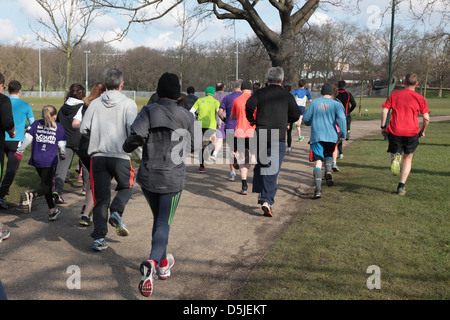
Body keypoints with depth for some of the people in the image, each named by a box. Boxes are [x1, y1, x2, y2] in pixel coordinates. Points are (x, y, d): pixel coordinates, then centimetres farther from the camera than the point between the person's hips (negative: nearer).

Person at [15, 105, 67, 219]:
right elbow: (62, 145, 3)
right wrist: (63, 155, 22)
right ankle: (31, 195, -37)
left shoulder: (36, 124, 9)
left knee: (47, 184, 17)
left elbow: (27, 139, 2)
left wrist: (19, 152, 13)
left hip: (36, 160, 4)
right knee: (45, 187, -4)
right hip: (49, 161, -4)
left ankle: (52, 211, 23)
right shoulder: (58, 127, 2)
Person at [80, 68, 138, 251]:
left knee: (101, 198, 9)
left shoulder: (95, 103, 8)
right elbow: (132, 128, -15)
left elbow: (84, 129, 3)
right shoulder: (128, 104, -1)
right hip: (120, 156, -3)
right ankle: (116, 212, -3)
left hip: (98, 156, 3)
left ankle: (99, 237, 5)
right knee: (125, 187, 23)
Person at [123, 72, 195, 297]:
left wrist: (126, 147, -1)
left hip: (148, 177, 1)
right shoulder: (186, 117, -3)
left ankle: (164, 264, 34)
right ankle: (152, 263, -25)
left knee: (158, 218, 21)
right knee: (164, 223, 1)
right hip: (173, 179, -1)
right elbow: (195, 144, 12)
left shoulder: (149, 112, -8)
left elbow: (135, 137, -22)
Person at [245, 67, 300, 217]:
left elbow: (249, 105, -12)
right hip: (278, 137, -2)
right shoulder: (287, 96, 4)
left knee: (260, 163, 19)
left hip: (261, 135, 2)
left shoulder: (260, 93, 5)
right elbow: (296, 115, 4)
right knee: (273, 169, -2)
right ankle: (267, 200, -8)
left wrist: (251, 120, 6)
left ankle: (261, 193, 20)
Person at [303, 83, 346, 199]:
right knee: (329, 155, 26)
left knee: (318, 162, -1)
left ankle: (318, 189, -16)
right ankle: (328, 171, -6)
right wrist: (343, 134, -3)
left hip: (316, 137, -1)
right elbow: (341, 118, -11)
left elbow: (305, 119, 6)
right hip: (331, 136, 1)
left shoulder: (314, 102, 6)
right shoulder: (336, 104, 4)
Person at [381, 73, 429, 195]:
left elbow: (384, 111, -1)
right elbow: (426, 118, -1)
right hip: (411, 132, 0)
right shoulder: (420, 98, 3)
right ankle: (401, 186, 6)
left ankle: (395, 157, -25)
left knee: (394, 153, 15)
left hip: (395, 131, 0)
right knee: (408, 159, 13)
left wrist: (383, 127, 7)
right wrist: (423, 131, 14)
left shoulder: (394, 95, 7)